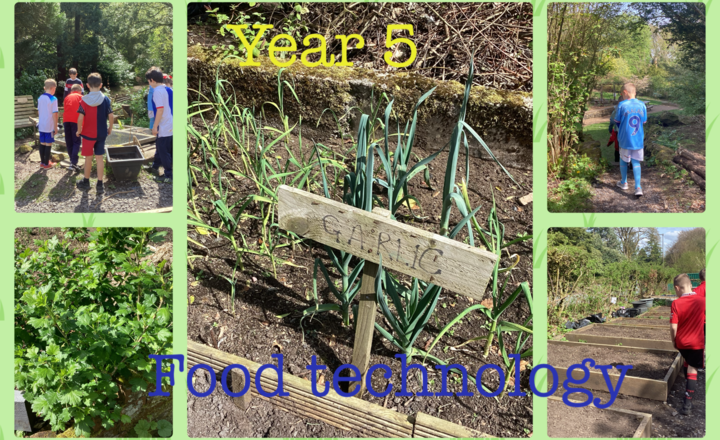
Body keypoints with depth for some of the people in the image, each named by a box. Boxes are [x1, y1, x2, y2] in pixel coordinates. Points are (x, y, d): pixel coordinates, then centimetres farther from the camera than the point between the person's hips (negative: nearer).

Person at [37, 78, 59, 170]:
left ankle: (42, 162, 21)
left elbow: (38, 112, 12)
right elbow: (54, 114, -15)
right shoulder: (53, 99, -14)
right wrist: (56, 127, -9)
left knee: (42, 143, 14)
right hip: (49, 126, -6)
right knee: (48, 144, 2)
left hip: (41, 125, 6)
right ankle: (46, 164, 7)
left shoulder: (40, 98, 5)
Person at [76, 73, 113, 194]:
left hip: (88, 134, -1)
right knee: (99, 158, 7)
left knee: (88, 157, 11)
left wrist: (79, 130, -1)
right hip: (101, 133, 1)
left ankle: (86, 182, 25)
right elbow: (110, 116, -5)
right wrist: (110, 128, 10)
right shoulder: (106, 99, -5)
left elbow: (80, 118, -15)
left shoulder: (84, 100, -10)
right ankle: (100, 184, 7)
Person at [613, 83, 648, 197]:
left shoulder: (622, 105, -12)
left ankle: (623, 182, 32)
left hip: (625, 139, -3)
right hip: (639, 140, 3)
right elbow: (644, 121, 7)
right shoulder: (642, 105, -2)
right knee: (636, 162, 8)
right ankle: (638, 187, -3)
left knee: (623, 160, 17)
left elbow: (616, 121, -3)